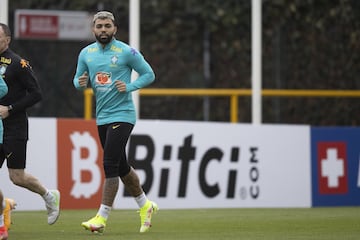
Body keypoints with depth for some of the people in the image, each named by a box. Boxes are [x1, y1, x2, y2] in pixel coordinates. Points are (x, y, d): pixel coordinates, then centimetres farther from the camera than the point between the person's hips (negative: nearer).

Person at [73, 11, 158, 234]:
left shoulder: (127, 52, -8)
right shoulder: (86, 53, 7)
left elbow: (149, 74, -2)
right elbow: (78, 79, 16)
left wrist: (129, 86, -16)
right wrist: (81, 83, -8)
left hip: (122, 115, -6)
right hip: (102, 117, 7)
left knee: (110, 165, -14)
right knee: (122, 167, 14)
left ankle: (102, 217, -12)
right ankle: (145, 205, 32)